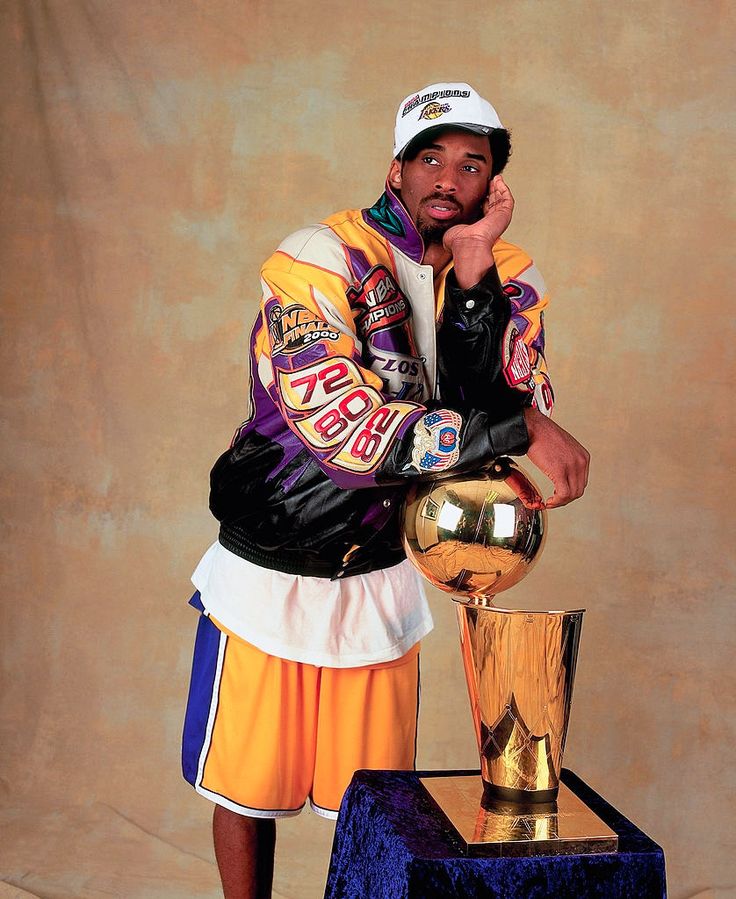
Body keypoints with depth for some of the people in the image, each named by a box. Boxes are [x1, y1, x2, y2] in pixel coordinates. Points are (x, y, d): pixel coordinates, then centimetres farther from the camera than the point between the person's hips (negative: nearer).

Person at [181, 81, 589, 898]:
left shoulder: (511, 285, -2)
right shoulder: (320, 261, -18)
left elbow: (509, 414, -16)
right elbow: (342, 428, -31)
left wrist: (472, 280, -23)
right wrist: (517, 431, -31)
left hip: (382, 581, 4)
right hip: (268, 580, -3)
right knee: (248, 789, 12)